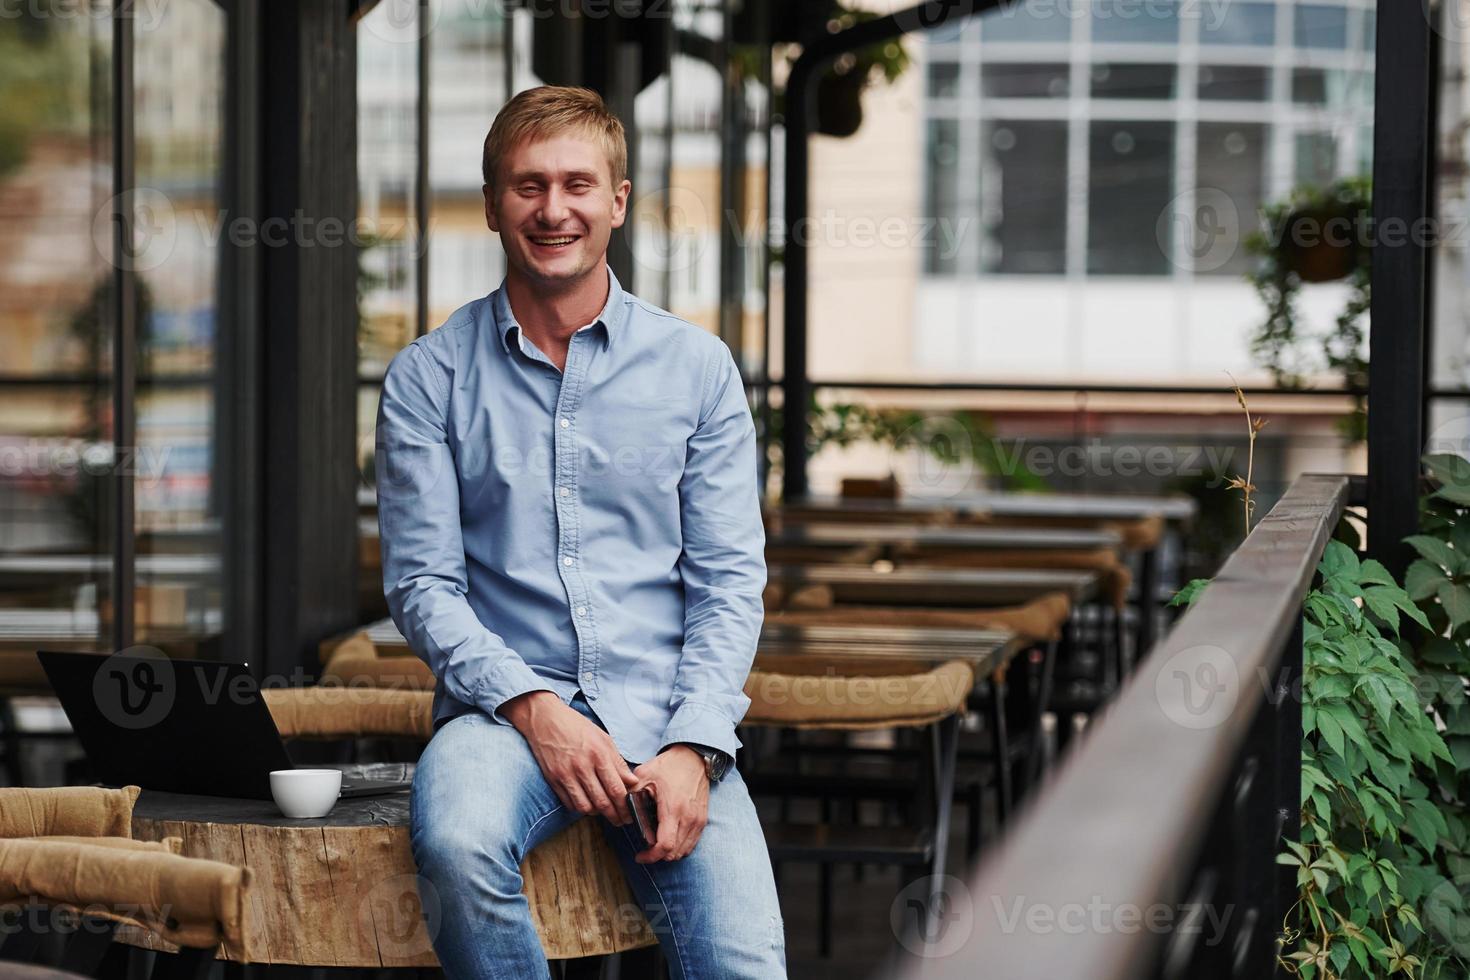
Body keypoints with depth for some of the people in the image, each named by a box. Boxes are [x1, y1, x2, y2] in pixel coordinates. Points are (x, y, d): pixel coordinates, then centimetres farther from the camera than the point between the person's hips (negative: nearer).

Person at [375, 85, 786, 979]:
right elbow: (422, 582, 2)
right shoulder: (427, 379, 6)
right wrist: (533, 707, -14)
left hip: (667, 712, 1)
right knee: (457, 845, -36)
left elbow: (730, 579, 4)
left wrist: (692, 748, -10)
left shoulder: (697, 367, 9)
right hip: (506, 706, 0)